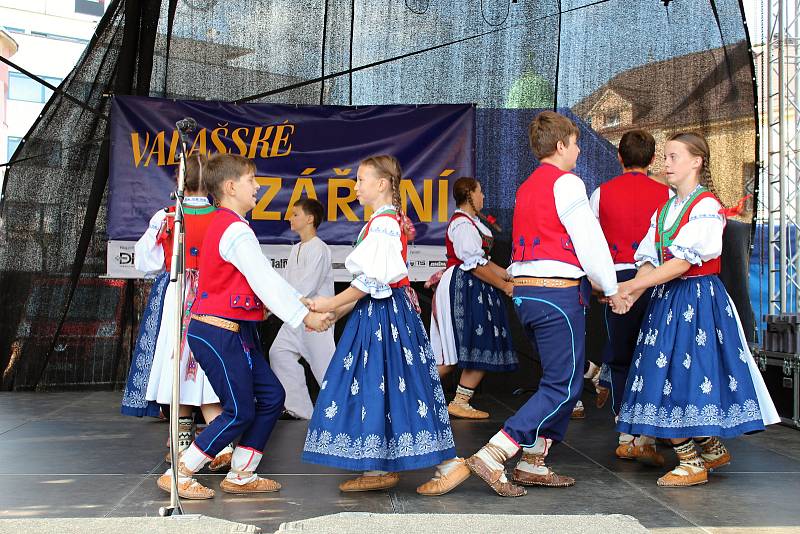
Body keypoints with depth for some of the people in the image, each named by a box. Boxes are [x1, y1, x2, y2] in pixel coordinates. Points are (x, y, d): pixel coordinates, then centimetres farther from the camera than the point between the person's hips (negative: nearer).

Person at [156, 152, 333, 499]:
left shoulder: (222, 224, 17)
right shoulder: (236, 231, -17)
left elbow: (266, 277, 15)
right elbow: (265, 282, -19)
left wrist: (303, 302, 9)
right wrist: (304, 317, -14)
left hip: (237, 332, 10)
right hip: (220, 333, -10)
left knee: (271, 396, 10)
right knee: (240, 412, -4)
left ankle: (241, 475, 18)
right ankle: (179, 476, 7)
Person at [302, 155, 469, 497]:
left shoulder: (383, 222, -15)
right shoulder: (388, 221, 16)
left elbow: (372, 279, -21)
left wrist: (333, 303, -13)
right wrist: (335, 311, 12)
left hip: (385, 313, -10)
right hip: (375, 314, 10)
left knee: (397, 385, -7)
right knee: (371, 388, 11)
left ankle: (449, 464, 0)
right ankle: (379, 469, 19)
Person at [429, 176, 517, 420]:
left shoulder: (471, 222, 18)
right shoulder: (463, 224, -14)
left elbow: (484, 261, 19)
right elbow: (476, 265, -18)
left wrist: (509, 275, 12)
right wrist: (504, 286, -12)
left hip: (473, 290, 10)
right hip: (463, 288, -10)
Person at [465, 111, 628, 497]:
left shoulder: (526, 187, 18)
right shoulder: (566, 183, -8)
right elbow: (591, 242, -9)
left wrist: (590, 283, 19)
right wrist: (611, 290, 3)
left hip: (524, 291, 9)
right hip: (558, 291, -9)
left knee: (557, 380, 17)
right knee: (563, 387, -5)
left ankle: (533, 465, 17)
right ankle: (491, 457, -13)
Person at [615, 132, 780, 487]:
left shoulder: (707, 207, -9)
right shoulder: (664, 210, 15)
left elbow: (683, 262, -19)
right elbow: (648, 259, 7)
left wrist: (631, 286, -21)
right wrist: (630, 294, -12)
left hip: (698, 299, -7)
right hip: (665, 299, 8)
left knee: (687, 374, -7)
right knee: (668, 377, 6)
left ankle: (693, 463, 5)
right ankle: (713, 450, 22)